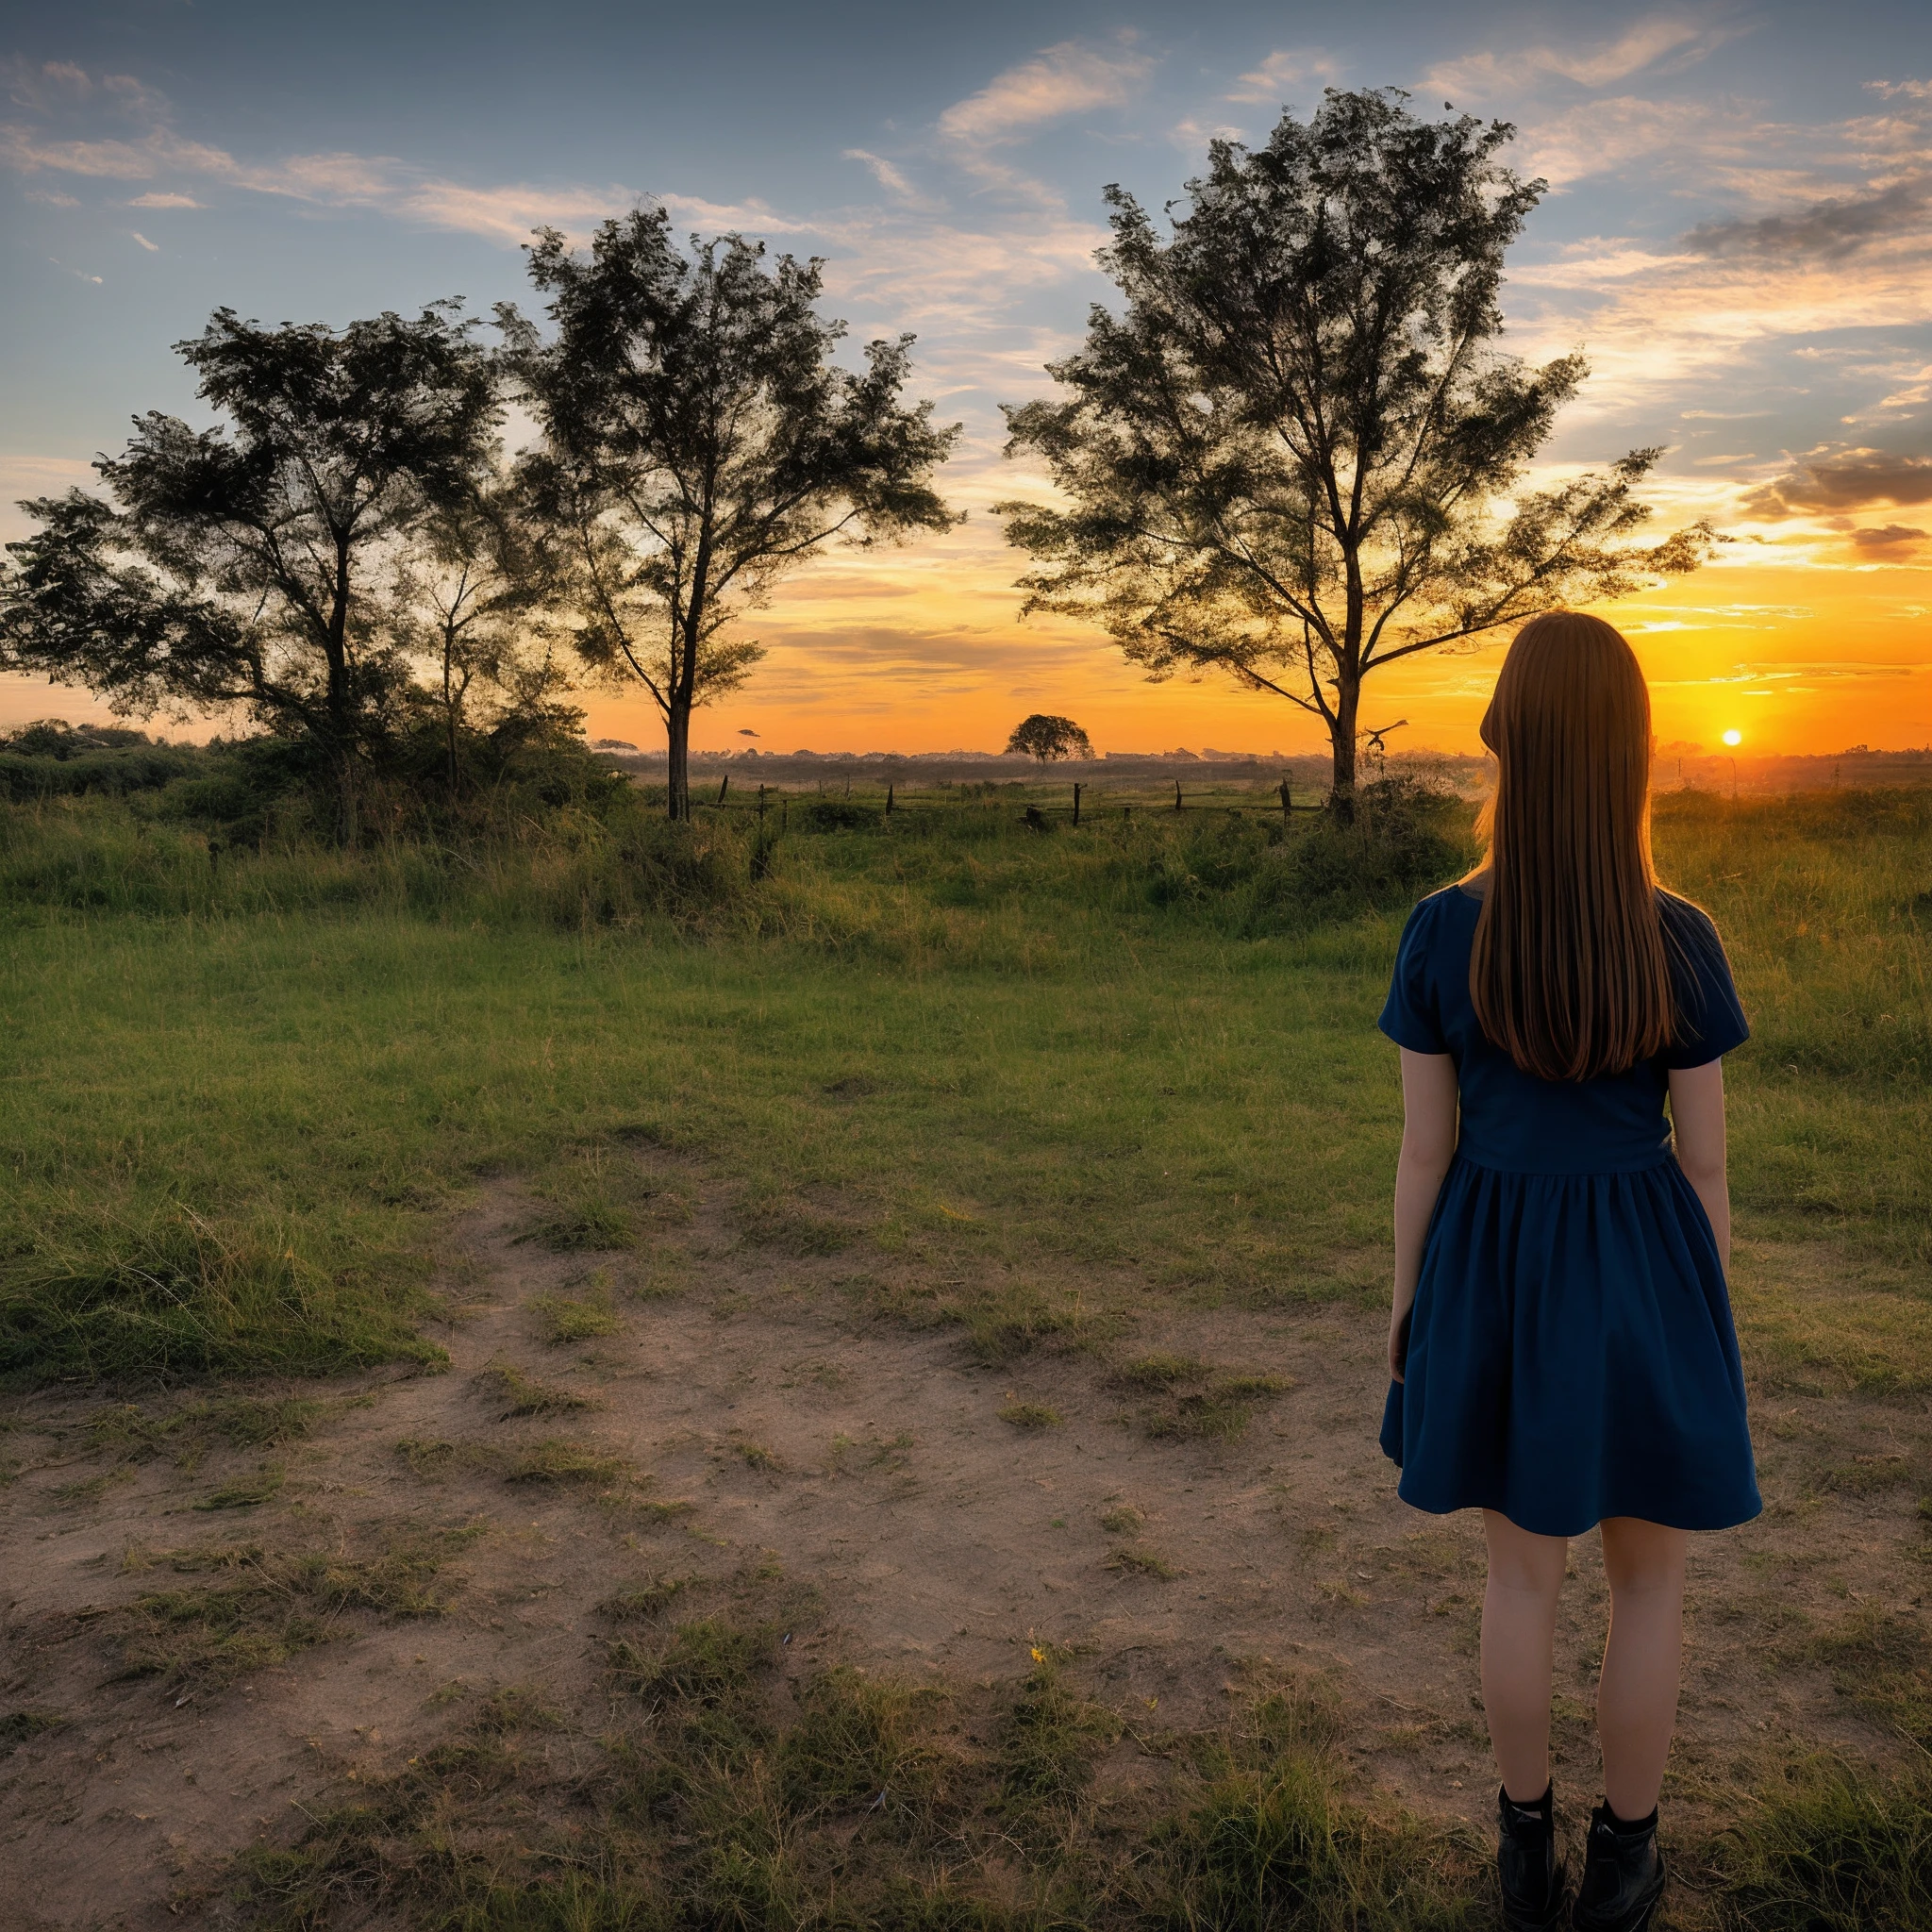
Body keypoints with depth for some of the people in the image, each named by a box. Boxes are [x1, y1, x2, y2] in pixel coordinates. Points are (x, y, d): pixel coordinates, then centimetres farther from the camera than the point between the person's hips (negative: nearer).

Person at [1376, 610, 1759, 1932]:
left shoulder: (1444, 933, -13)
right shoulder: (1681, 944, -14)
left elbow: (1426, 1147, -7)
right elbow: (1704, 1164, -6)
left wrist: (1406, 1298, 7)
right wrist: (1708, 1318, 8)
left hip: (1496, 1268, 1)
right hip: (1640, 1273, -1)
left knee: (1524, 1569, 19)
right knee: (1652, 1575, 19)